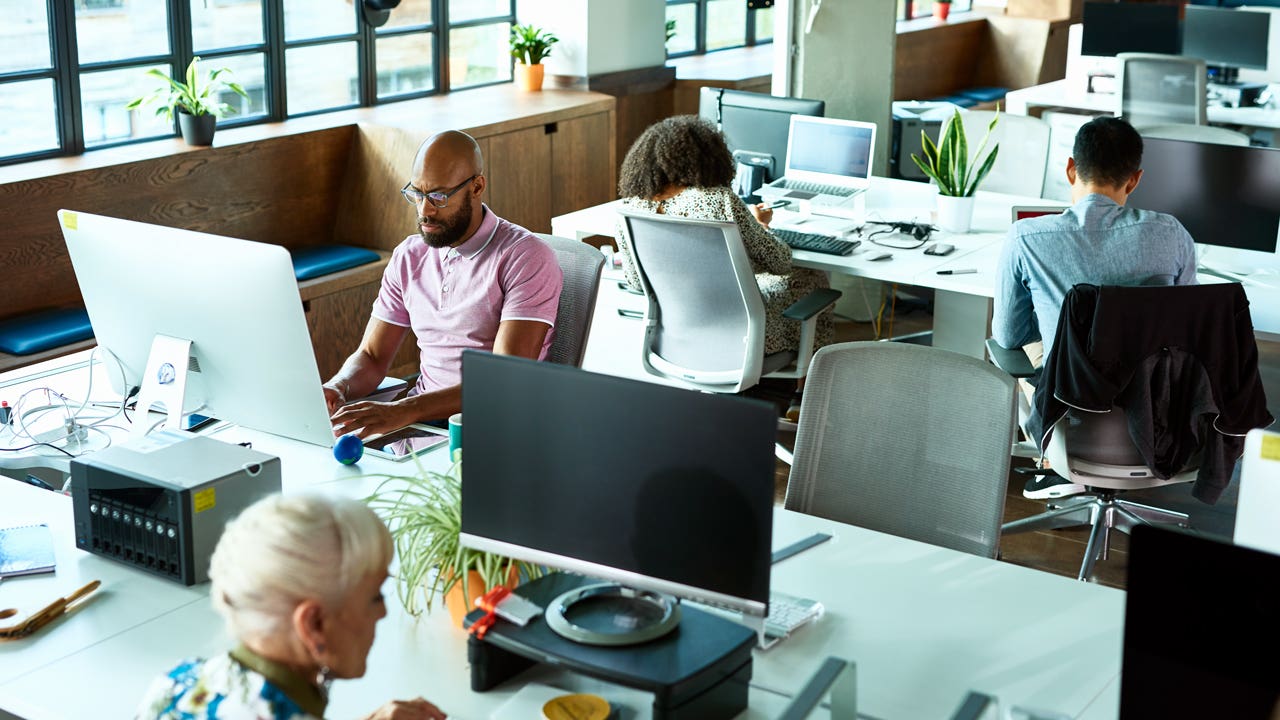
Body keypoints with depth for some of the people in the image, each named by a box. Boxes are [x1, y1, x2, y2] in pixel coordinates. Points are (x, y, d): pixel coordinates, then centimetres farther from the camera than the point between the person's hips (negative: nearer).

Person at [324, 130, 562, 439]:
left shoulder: (526, 257, -10)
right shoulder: (409, 257, 12)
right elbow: (371, 357, 14)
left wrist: (405, 410, -31)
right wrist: (337, 389, -12)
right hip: (424, 418, 6)